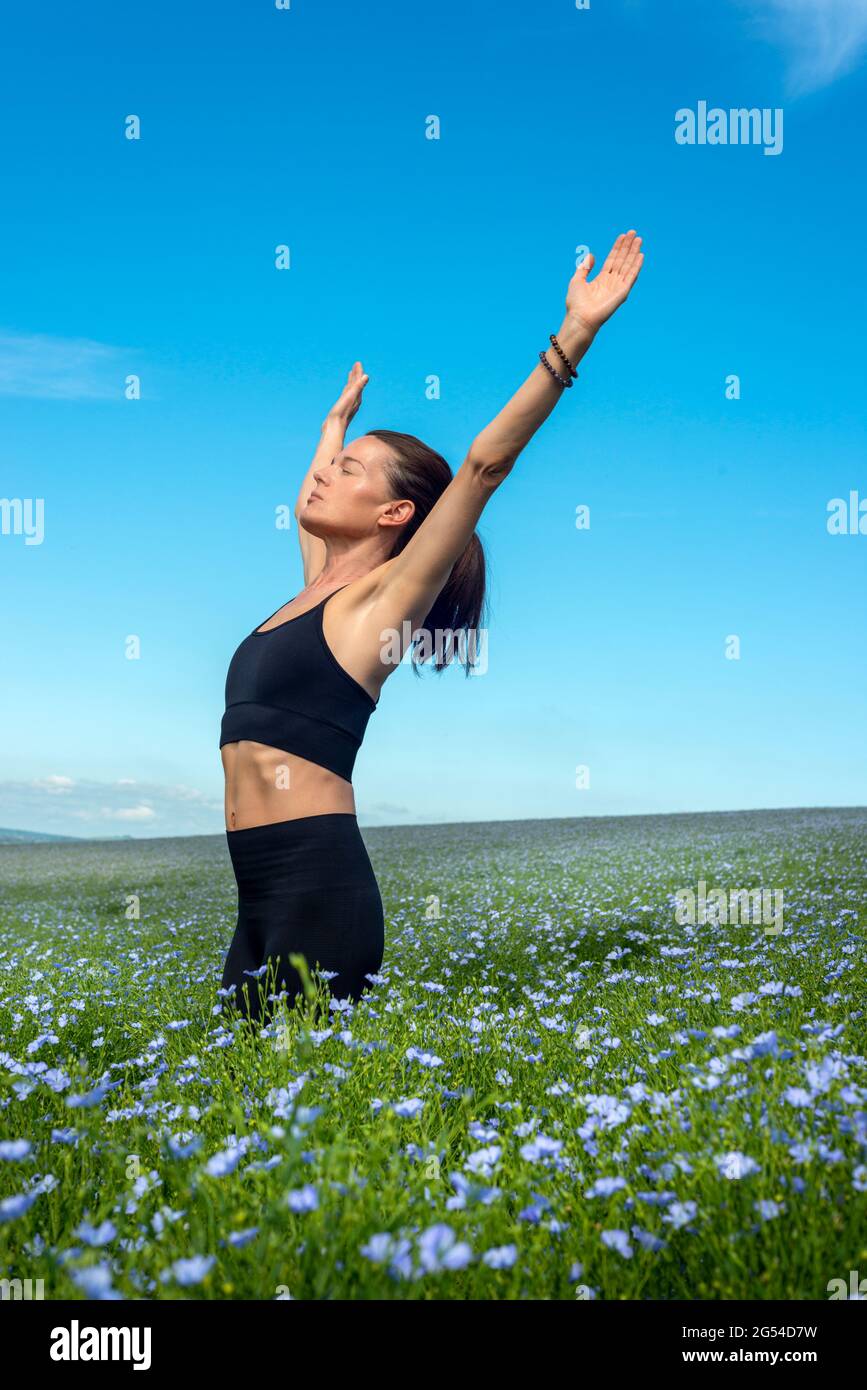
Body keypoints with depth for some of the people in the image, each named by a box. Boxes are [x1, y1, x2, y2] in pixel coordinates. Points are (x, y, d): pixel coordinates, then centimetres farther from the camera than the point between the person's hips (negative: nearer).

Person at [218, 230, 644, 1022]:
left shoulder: (383, 596, -5)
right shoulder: (318, 584, 16)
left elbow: (487, 462, -12)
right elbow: (316, 493, 36)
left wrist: (575, 334, -15)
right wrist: (342, 415, 52)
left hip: (320, 881, -8)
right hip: (262, 885, 8)